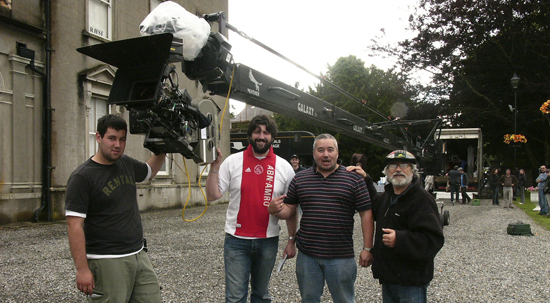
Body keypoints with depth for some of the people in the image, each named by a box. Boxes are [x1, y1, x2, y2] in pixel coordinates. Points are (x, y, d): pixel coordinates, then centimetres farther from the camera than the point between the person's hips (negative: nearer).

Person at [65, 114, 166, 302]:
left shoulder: (126, 164, 8)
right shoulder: (82, 177, -11)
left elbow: (150, 170, 31)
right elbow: (75, 226, -15)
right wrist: (82, 269, -18)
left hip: (139, 256, 7)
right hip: (107, 263, -6)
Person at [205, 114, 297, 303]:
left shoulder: (284, 167, 1)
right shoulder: (232, 162, -2)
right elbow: (212, 195, -6)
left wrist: (292, 239, 3)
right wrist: (215, 166, -15)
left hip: (268, 241, 2)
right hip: (236, 240, -1)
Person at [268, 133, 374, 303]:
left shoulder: (354, 179, -1)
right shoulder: (300, 180, 6)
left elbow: (366, 214, -1)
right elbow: (289, 210, 10)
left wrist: (367, 248, -5)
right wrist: (275, 210, -13)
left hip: (341, 256, -2)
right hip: (307, 255, 2)